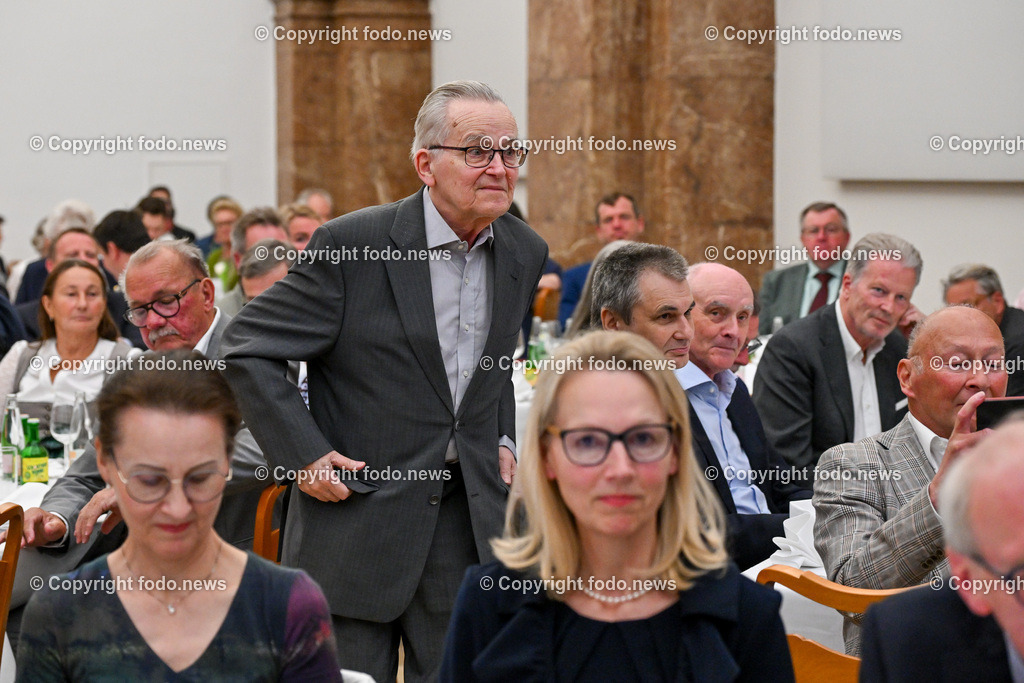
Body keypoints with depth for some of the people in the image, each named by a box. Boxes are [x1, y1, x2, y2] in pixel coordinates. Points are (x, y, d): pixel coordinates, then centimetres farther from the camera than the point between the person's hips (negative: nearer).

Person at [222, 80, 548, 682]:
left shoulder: (525, 253, 5)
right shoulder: (352, 245, -13)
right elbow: (250, 348, -8)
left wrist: (502, 441, 11)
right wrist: (304, 455, -12)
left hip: (470, 518, 4)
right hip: (359, 509, -4)